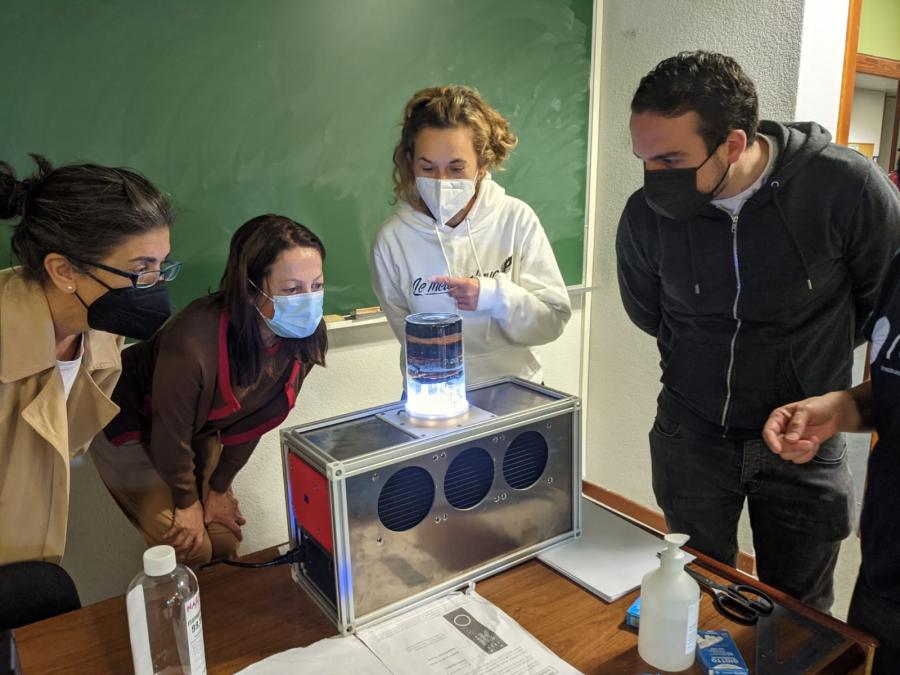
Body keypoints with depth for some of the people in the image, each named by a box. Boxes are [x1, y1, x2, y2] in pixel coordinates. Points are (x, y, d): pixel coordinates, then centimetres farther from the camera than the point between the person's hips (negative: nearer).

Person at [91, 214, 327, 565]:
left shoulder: (309, 337, -23)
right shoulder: (194, 340, -42)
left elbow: (255, 418, -8)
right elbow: (170, 433, -24)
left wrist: (219, 487, 1)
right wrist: (187, 502, -7)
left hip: (201, 431, 5)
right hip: (131, 424, -5)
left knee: (225, 543, 6)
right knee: (191, 550, -4)